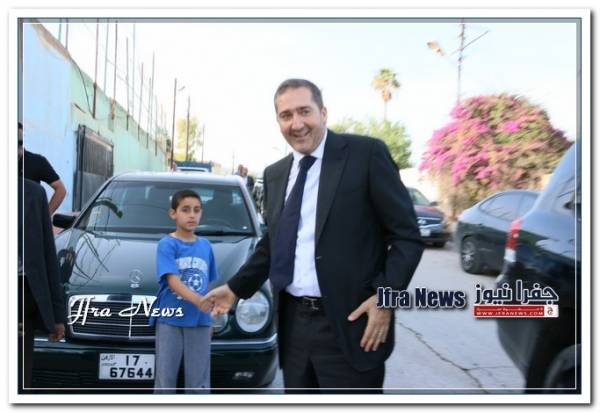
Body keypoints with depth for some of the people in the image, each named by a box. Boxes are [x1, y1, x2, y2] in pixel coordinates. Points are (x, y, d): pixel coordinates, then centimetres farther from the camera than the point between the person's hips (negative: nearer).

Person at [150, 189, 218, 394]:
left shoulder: (205, 246, 8)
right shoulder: (167, 244, -7)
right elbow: (173, 282, -19)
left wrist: (208, 312, 12)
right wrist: (200, 302, -33)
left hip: (199, 322, 4)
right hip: (170, 320, -4)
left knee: (199, 382, 8)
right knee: (165, 380, 5)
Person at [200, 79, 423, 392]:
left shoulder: (366, 153, -6)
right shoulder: (274, 174, 11)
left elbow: (407, 235, -7)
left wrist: (386, 295, -16)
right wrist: (236, 287, 17)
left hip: (350, 323, -5)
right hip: (293, 323, 6)